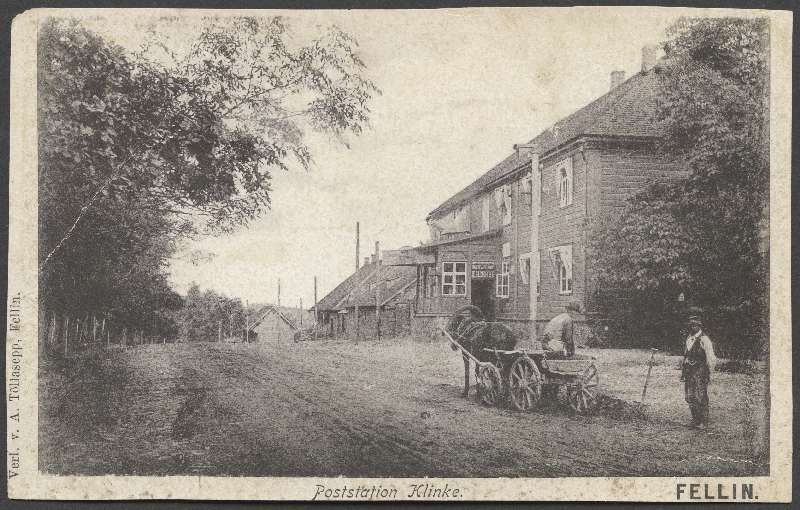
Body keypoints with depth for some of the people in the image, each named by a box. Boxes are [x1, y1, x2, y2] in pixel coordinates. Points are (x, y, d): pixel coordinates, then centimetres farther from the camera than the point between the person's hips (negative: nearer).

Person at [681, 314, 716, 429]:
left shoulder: (704, 339, -9)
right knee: (689, 397, 9)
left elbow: (710, 358, -9)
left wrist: (709, 373, -10)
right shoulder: (689, 338, 14)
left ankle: (704, 422, 5)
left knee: (701, 398, -4)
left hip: (700, 371, -7)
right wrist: (683, 370, 17)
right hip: (689, 371, 7)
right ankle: (695, 420, 21)